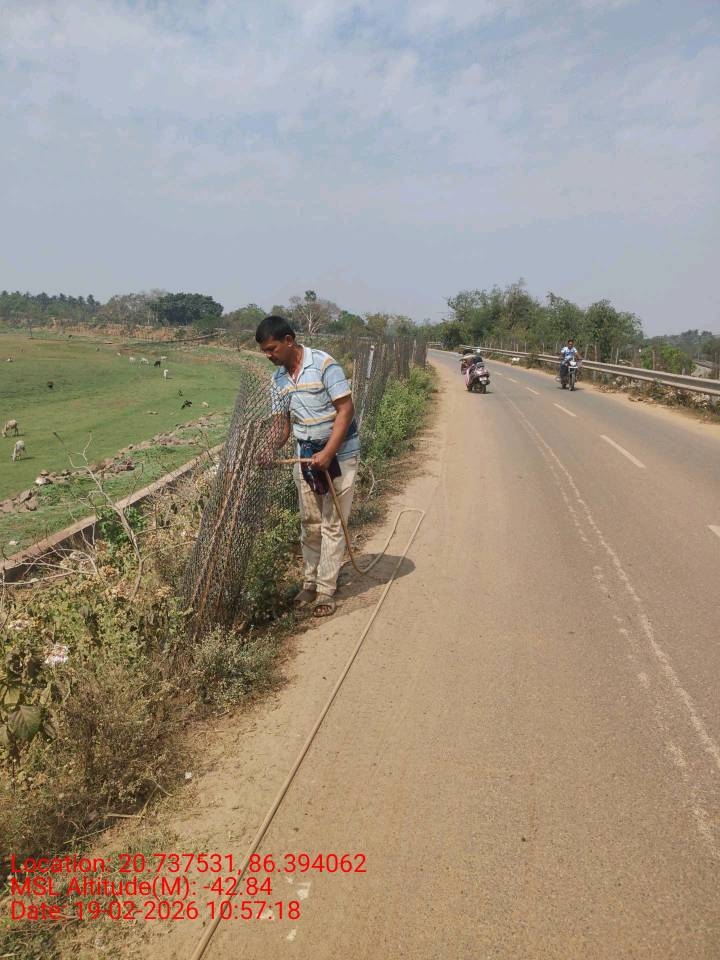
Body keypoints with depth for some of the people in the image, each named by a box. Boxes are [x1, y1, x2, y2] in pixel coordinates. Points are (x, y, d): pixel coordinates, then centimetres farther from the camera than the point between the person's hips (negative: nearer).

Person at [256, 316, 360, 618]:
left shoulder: (323, 364, -16)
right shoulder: (278, 378, 5)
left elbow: (346, 409, -19)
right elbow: (283, 422, 9)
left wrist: (328, 453, -23)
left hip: (339, 454, -6)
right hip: (305, 456, 6)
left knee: (332, 525, 0)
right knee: (309, 524, 13)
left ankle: (326, 591, 10)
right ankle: (309, 583, 27)